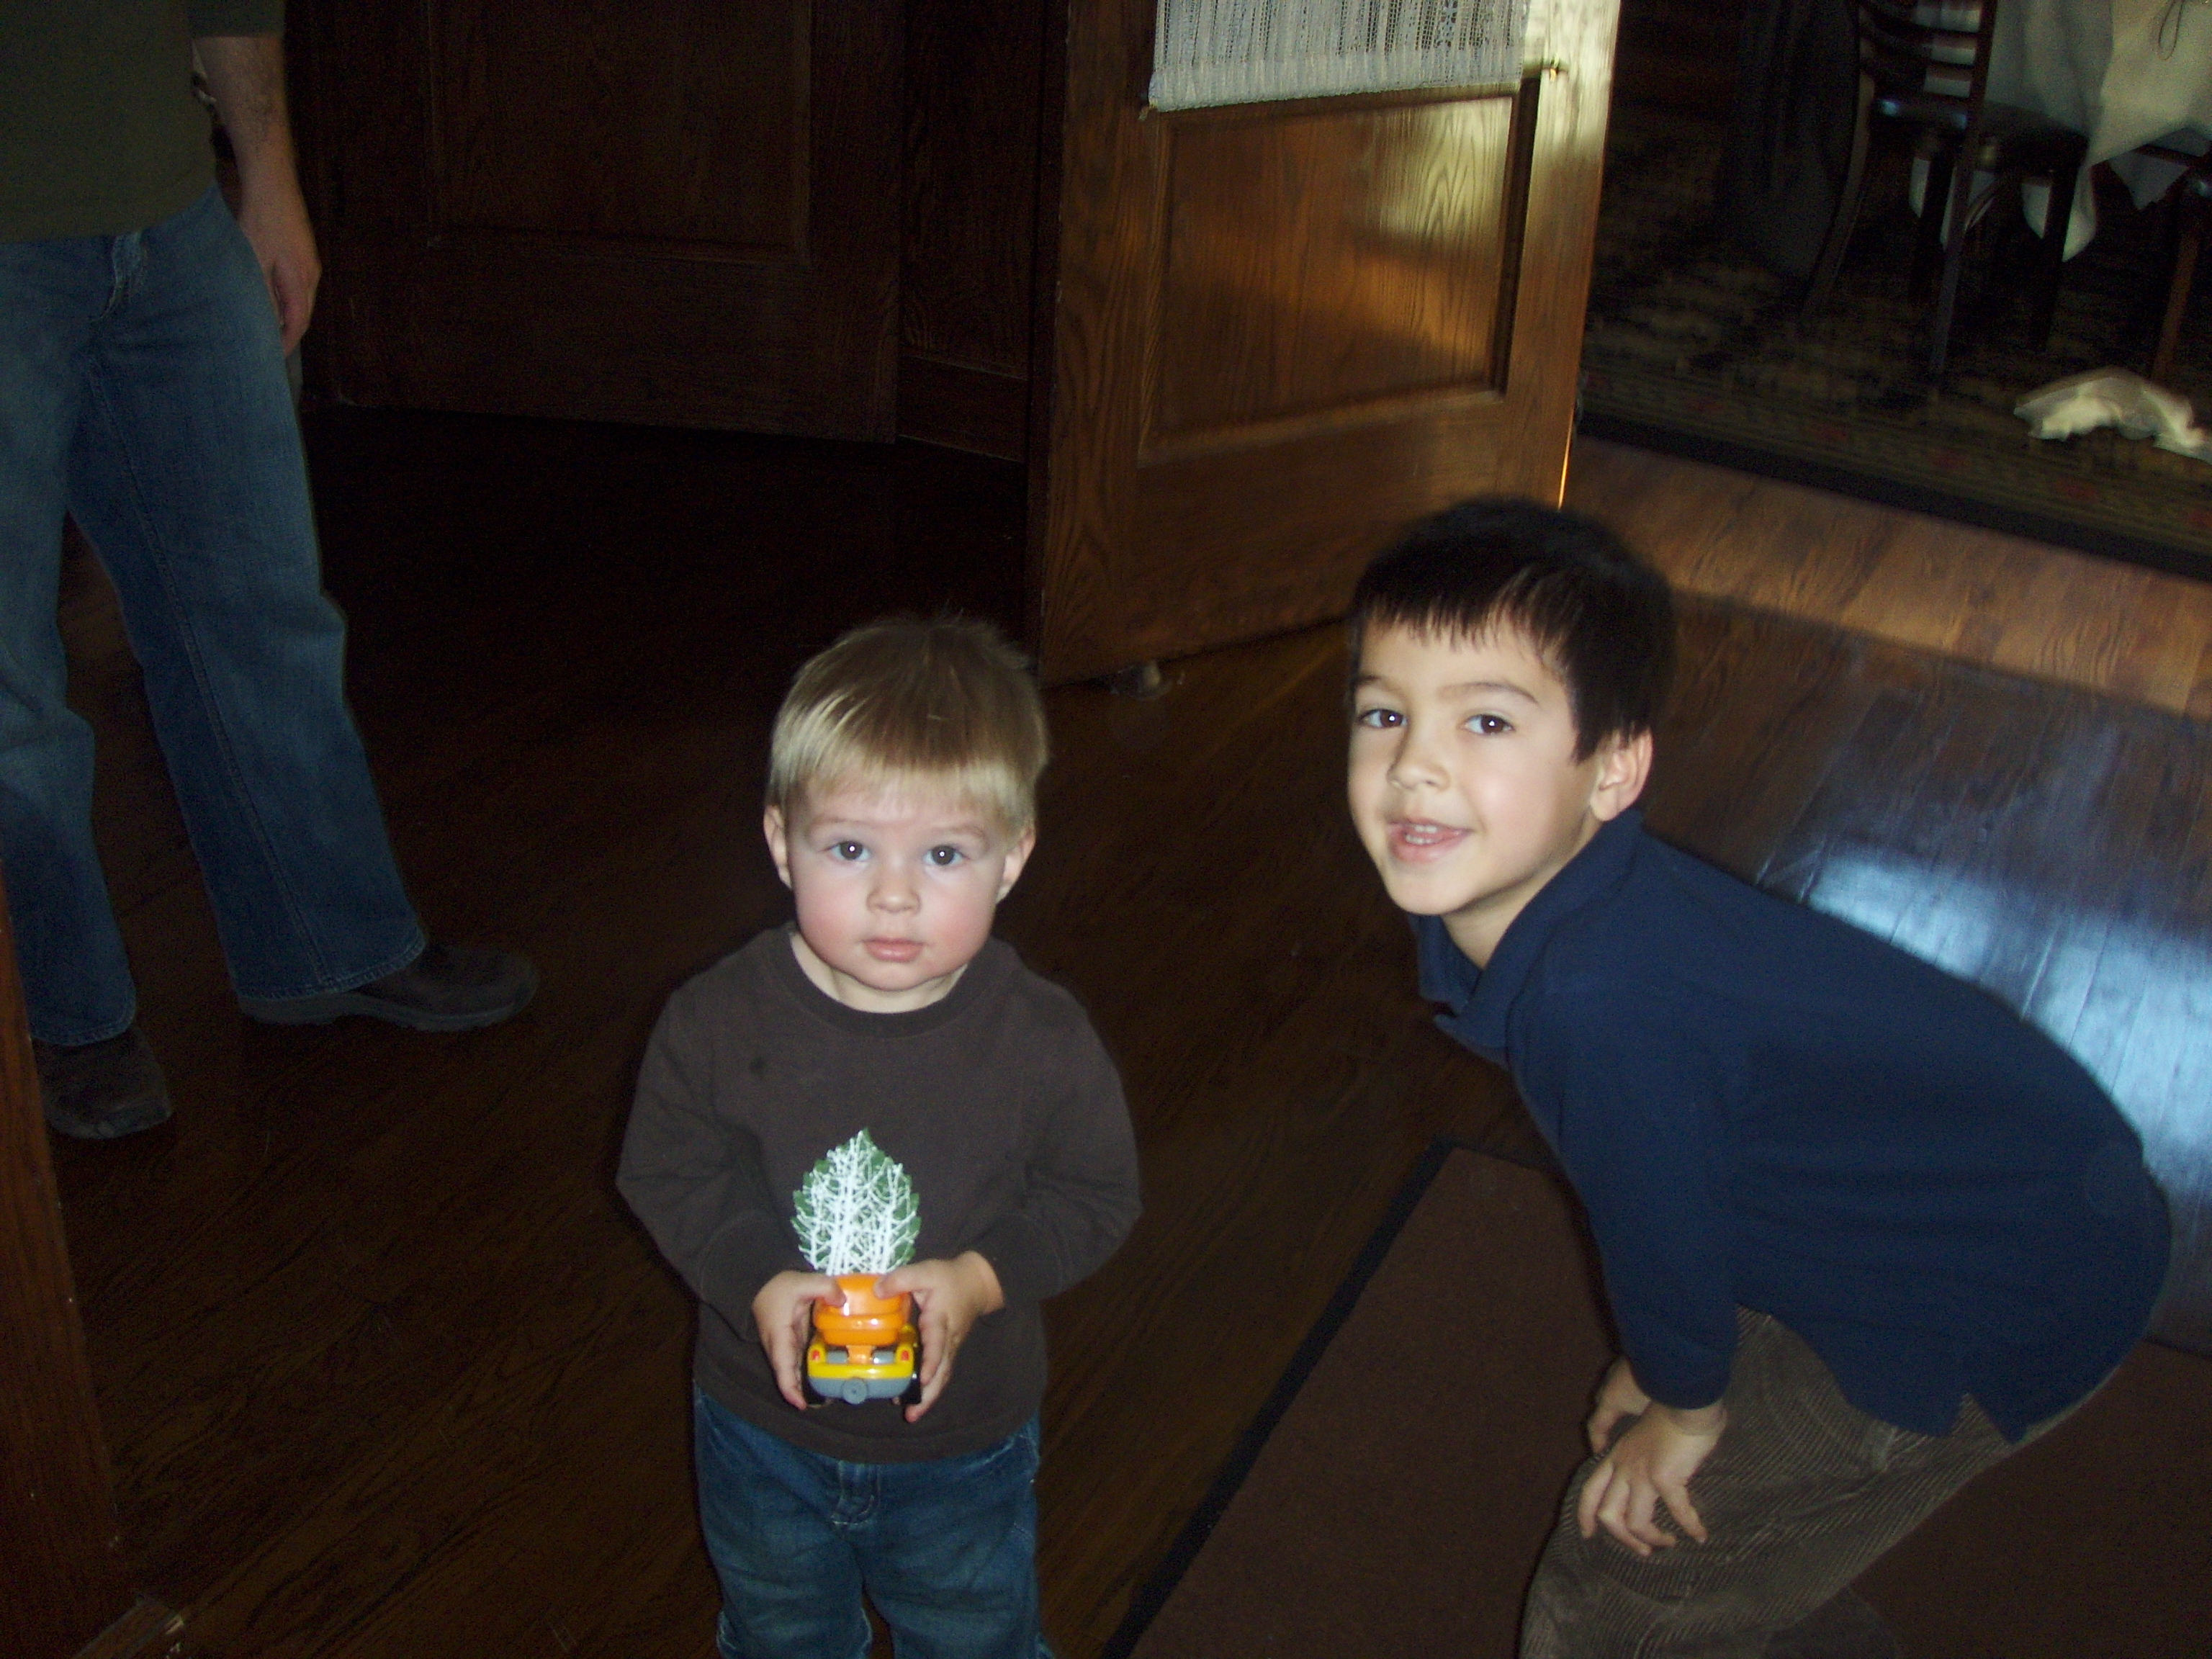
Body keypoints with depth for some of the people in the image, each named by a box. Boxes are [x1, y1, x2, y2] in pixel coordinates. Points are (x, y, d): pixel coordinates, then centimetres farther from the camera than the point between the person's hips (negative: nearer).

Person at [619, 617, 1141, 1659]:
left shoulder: (1042, 1041, -24)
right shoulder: (718, 1022, -21)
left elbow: (1097, 1194, -12)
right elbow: (667, 1173, -10)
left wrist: (981, 1278, -27)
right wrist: (756, 1280, -26)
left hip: (963, 1449, -1)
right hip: (765, 1429, 2)